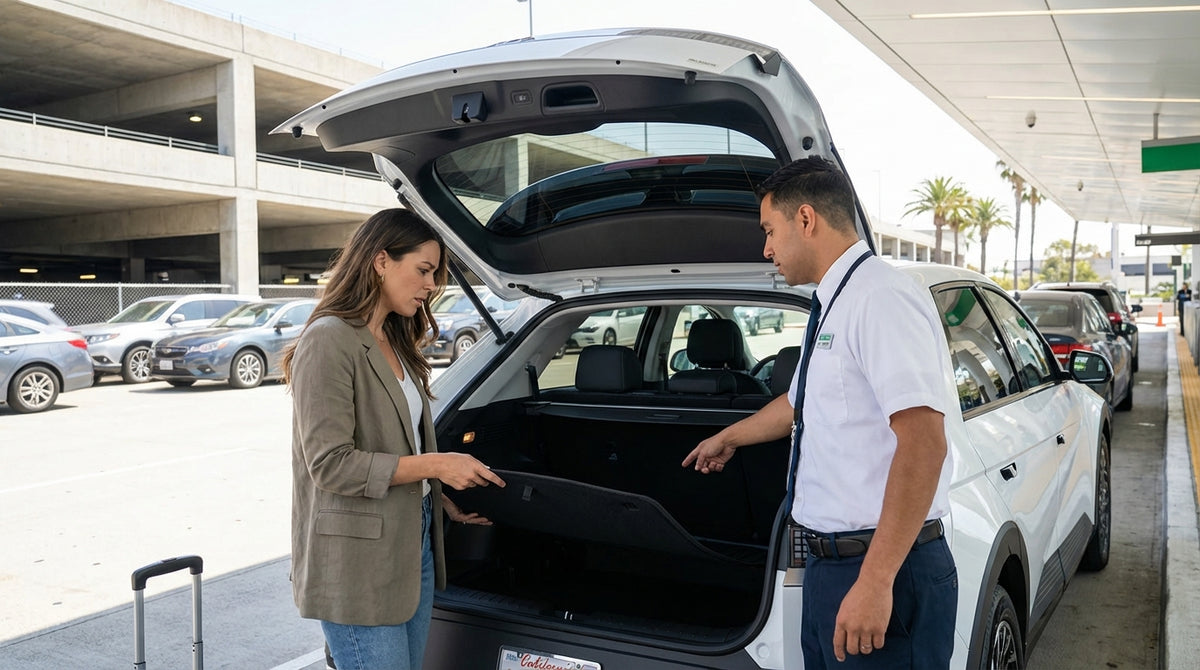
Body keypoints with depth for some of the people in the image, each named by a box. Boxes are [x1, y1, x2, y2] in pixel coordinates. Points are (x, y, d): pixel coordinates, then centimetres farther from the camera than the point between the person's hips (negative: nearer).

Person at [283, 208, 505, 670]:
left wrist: (445, 501, 6)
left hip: (415, 543, 8)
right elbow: (330, 464, -19)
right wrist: (434, 465, -18)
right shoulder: (328, 342, -14)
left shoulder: (395, 344, 13)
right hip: (358, 566, -8)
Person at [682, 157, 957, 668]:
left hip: (881, 569, -9)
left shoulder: (881, 299, -17)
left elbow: (923, 443, -25)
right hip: (827, 565, 9)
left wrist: (875, 580, -26)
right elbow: (798, 404, 31)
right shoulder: (832, 306, 14)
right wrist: (728, 438, 46)